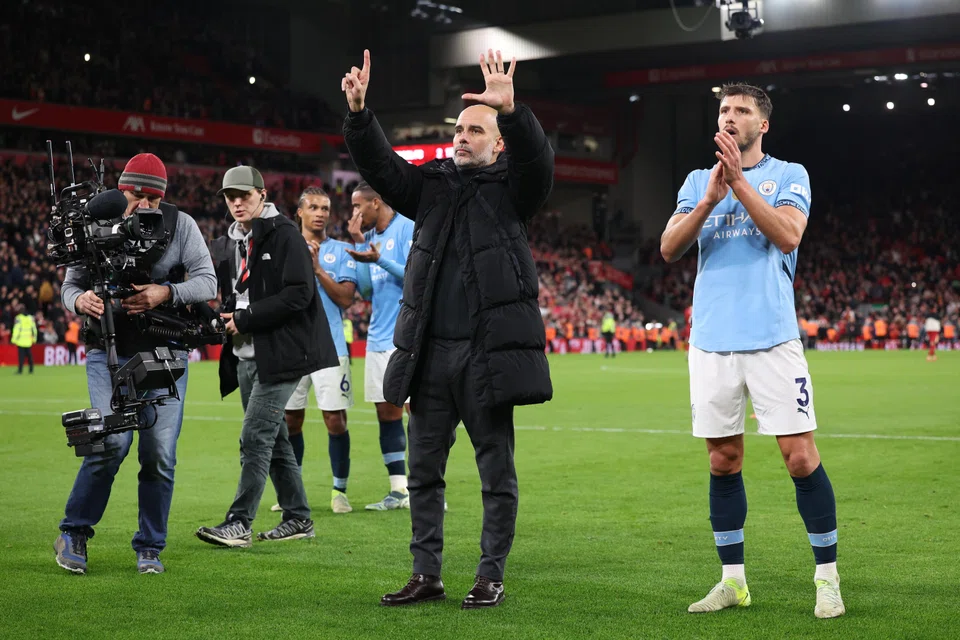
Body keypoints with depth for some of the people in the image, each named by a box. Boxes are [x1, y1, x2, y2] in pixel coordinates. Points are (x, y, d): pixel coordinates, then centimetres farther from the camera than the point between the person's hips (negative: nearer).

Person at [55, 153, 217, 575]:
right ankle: (74, 532, 4)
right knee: (113, 441, -16)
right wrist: (80, 301, -19)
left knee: (159, 454, -1)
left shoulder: (180, 225, 0)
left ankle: (150, 548, 14)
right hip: (109, 352, -1)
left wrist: (166, 293, -22)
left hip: (165, 353, 1)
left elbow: (208, 282, -4)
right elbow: (70, 284, 5)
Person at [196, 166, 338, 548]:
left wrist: (246, 319, -16)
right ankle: (298, 518, 21)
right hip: (246, 356, 8)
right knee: (273, 438, 12)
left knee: (254, 437, -11)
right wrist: (226, 319, 0)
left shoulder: (284, 235, -8)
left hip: (280, 354, -8)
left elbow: (299, 293, -17)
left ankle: (240, 523, -9)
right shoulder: (229, 245, 16)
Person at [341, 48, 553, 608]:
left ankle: (492, 576, 11)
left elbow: (539, 162, -17)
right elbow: (381, 166, 4)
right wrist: (359, 113, -13)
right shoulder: (432, 184, 15)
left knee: (497, 471, 1)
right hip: (430, 352, 5)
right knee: (424, 468, 8)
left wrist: (511, 110, -33)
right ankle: (427, 575, 18)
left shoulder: (512, 186, 3)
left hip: (489, 351, -5)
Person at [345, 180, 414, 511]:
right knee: (387, 413, 6)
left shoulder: (408, 229, -7)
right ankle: (398, 490, 11)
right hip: (379, 339, 8)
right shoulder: (371, 236, 15)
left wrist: (379, 259, -24)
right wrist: (359, 244, 5)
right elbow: (365, 289, 10)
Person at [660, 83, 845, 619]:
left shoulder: (789, 175, 6)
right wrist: (710, 198, -13)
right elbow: (669, 249, 1)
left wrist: (739, 181, -16)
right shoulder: (698, 182, 15)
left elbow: (788, 235, -12)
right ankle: (733, 580, 14)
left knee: (801, 455, -6)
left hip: (773, 338, -3)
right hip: (712, 341, 3)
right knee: (724, 461, 6)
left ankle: (828, 576, 5)